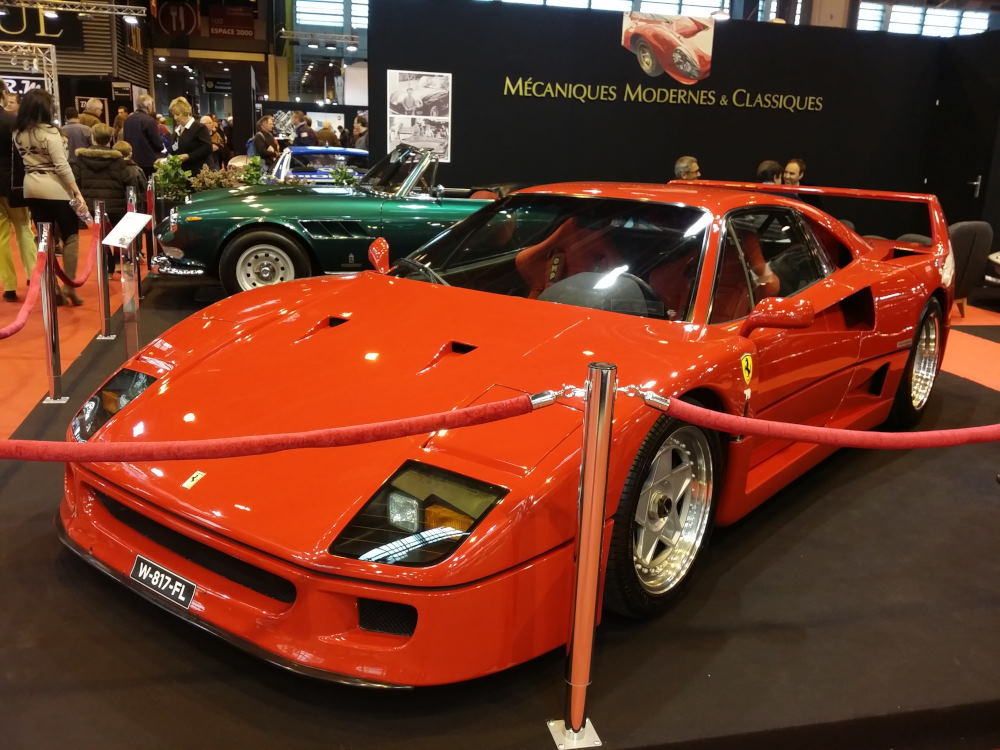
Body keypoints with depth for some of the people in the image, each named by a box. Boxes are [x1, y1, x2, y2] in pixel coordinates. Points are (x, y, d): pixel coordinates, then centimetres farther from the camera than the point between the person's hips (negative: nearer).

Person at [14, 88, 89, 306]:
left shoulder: (18, 134, 6)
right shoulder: (49, 131, -15)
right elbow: (62, 166, -17)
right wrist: (77, 192, -15)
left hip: (31, 188, 6)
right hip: (55, 188, -6)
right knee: (70, 236, 3)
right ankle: (69, 286, -2)